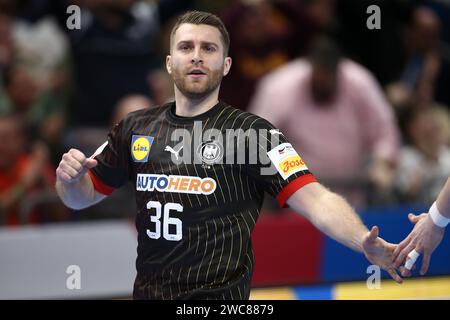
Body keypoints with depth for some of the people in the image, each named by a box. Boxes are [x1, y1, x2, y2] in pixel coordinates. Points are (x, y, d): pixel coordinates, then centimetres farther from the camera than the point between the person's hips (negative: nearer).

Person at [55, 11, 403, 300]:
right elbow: (83, 196, 14)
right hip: (147, 290, 5)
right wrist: (70, 178, -10)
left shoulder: (250, 131, -8)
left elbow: (315, 199, -19)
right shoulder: (137, 128, 5)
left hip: (219, 295, -5)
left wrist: (365, 242, -37)